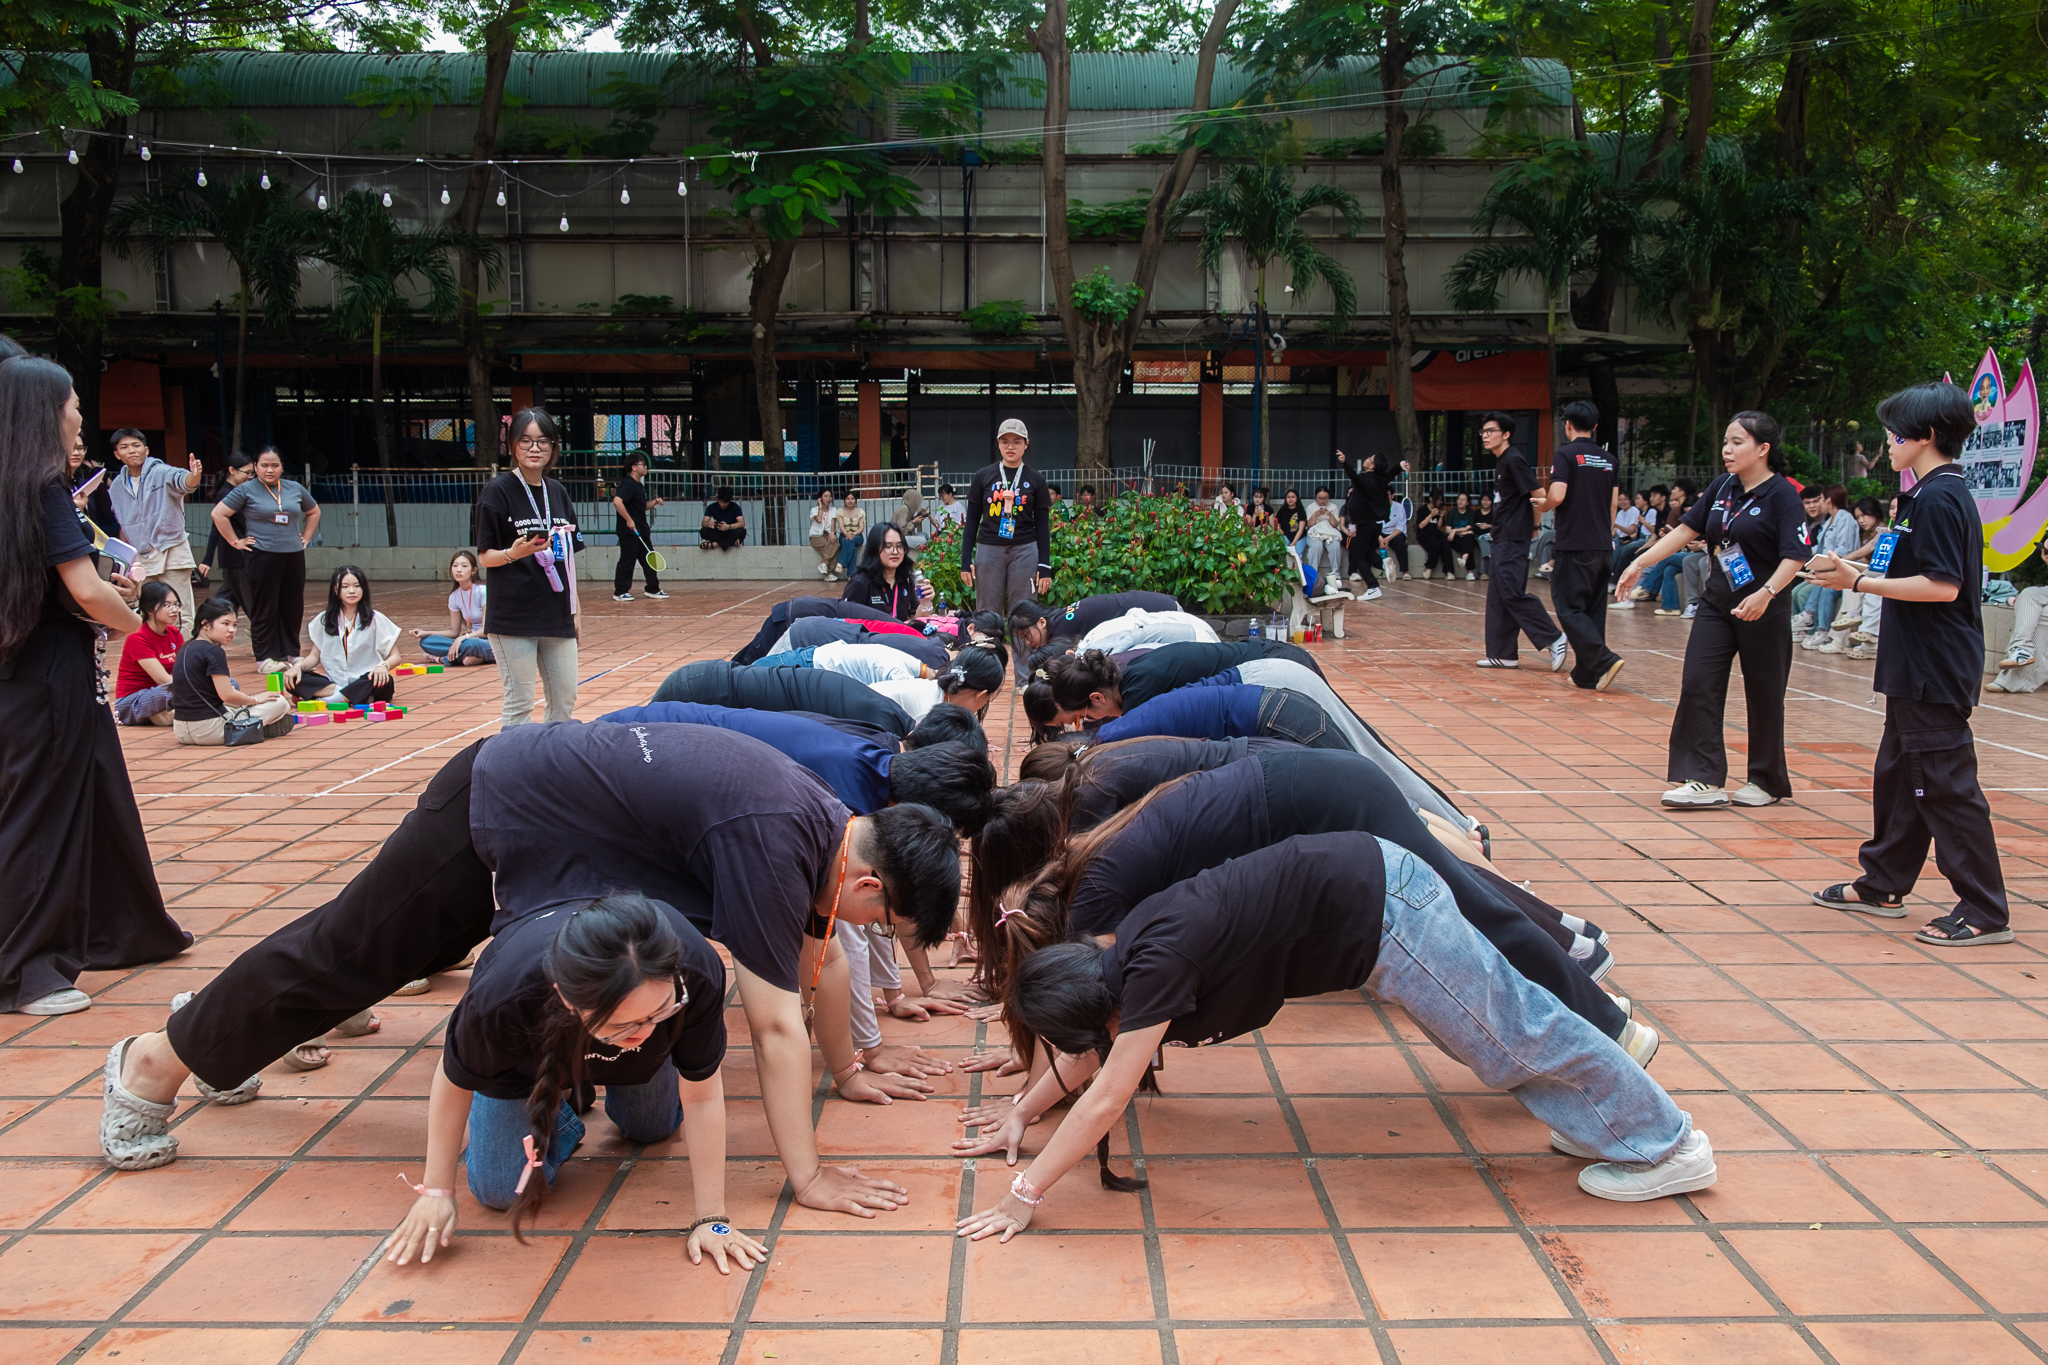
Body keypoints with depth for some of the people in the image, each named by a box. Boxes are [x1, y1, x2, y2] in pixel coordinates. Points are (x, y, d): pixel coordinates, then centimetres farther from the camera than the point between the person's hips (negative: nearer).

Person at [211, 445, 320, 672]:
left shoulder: (295, 489, 10)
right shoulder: (246, 490, -2)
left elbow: (314, 512, 25)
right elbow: (219, 514, -4)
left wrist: (306, 538, 15)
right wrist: (235, 541, -5)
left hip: (294, 557, 4)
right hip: (263, 558, -4)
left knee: (293, 608, 8)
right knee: (265, 610, 0)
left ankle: (291, 653, 20)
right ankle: (265, 657, 6)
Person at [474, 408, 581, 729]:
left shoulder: (559, 493, 10)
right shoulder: (497, 491, -6)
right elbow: (485, 556, -5)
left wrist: (574, 607, 14)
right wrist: (514, 553, -25)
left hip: (557, 616, 6)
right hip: (513, 618, -6)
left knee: (565, 700, 9)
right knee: (519, 703, -4)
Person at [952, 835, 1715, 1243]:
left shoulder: (1155, 963, -24)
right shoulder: (1120, 959, 1)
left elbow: (1105, 1100, -23)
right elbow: (1088, 1051, 18)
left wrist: (1025, 1196, -18)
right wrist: (1023, 1111, 16)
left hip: (1378, 910, -8)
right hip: (1370, 893, 8)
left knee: (1515, 1033, 7)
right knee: (1502, 1021, 22)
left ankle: (1665, 1145, 22)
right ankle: (1604, 1114, 39)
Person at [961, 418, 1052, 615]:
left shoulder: (1035, 479, 6)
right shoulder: (983, 476, 7)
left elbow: (1042, 525, 6)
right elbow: (972, 520, 9)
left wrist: (1045, 567, -1)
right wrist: (965, 561, 2)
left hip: (1025, 550, -1)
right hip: (989, 550, 1)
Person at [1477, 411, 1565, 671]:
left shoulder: (1514, 460, -13)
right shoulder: (1501, 461, 16)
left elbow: (1538, 495, -15)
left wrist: (1534, 526, -5)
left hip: (1514, 538, -10)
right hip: (1503, 538, 10)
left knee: (1512, 592, -15)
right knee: (1497, 595, 9)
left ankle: (1553, 639, -11)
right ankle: (1504, 654, 12)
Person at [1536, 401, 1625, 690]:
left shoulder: (1566, 454, -8)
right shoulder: (1608, 459, 12)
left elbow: (1557, 495, -19)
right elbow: (1612, 505, 16)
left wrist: (1542, 504, 1)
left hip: (1574, 544, -7)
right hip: (1602, 545, 7)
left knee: (1569, 607, -3)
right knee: (1593, 609, 10)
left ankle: (1604, 660, -17)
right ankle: (1586, 675, 11)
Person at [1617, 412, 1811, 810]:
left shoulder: (1782, 494, -11)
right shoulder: (1721, 488, 7)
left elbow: (1795, 556, -18)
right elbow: (1686, 530, 10)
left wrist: (1766, 593, -32)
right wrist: (1639, 564, 4)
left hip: (1763, 611, -6)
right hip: (1717, 603, 6)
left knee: (1763, 695, 6)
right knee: (1698, 685, -4)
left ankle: (1767, 782, 22)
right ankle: (1706, 780, -1)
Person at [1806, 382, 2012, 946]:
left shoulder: (1938, 498, -18)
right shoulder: (1933, 494, 14)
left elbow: (1944, 586, -24)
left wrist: (1859, 581, -20)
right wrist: (1856, 573, 10)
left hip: (1935, 671, -11)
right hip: (1917, 667, 11)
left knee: (1945, 784, -5)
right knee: (1898, 774, 17)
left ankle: (1986, 913, 2)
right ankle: (1883, 885, 29)